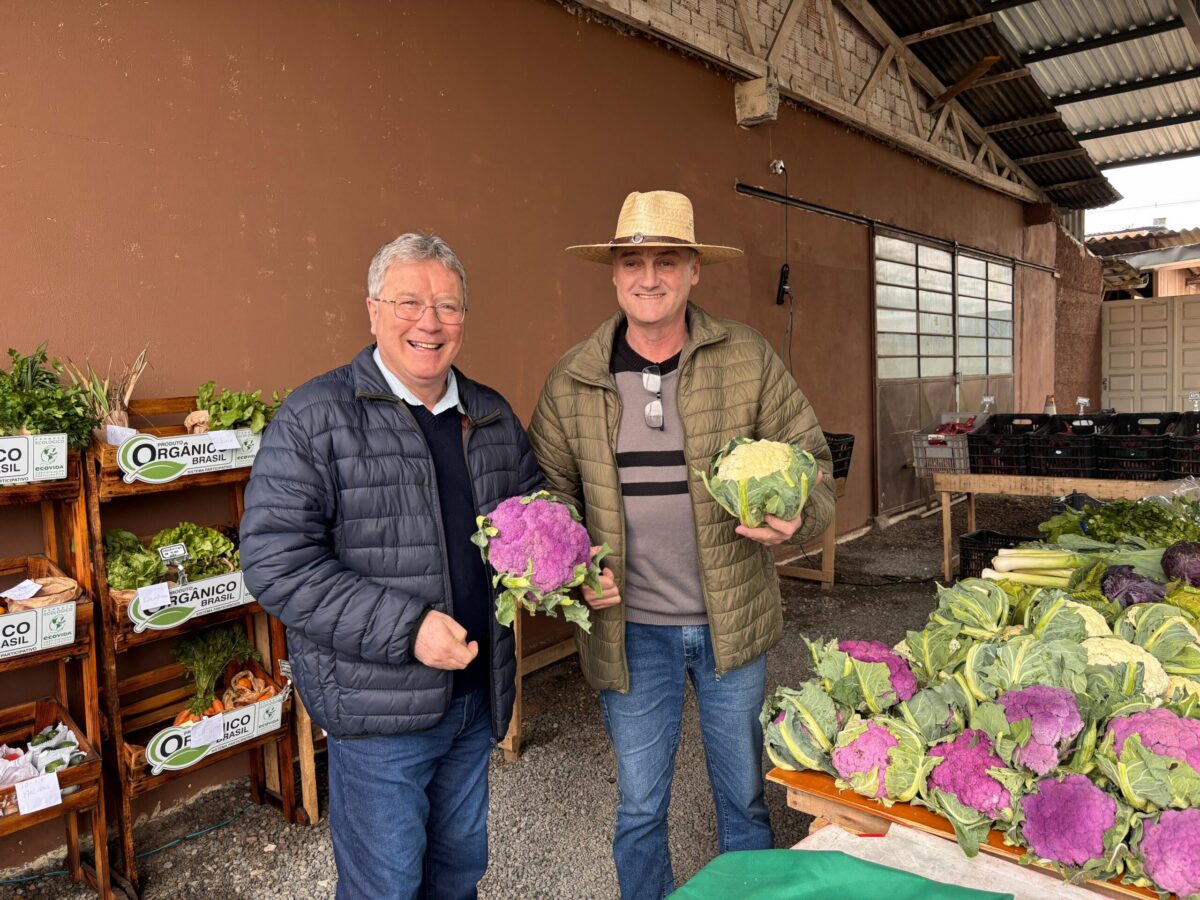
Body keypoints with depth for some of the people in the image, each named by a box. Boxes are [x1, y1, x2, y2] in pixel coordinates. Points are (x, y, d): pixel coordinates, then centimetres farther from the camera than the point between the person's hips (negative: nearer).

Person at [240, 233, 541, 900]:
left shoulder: (493, 417, 7)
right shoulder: (314, 419, -12)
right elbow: (276, 565, -18)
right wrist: (406, 627, -24)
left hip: (478, 693, 6)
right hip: (379, 705, -5)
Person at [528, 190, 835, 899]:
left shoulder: (748, 358, -5)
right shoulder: (573, 381, -2)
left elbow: (810, 456, 1)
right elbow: (549, 492, 6)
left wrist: (798, 516, -20)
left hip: (733, 621, 0)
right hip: (631, 628, 0)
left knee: (745, 797, 20)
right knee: (640, 809, 16)